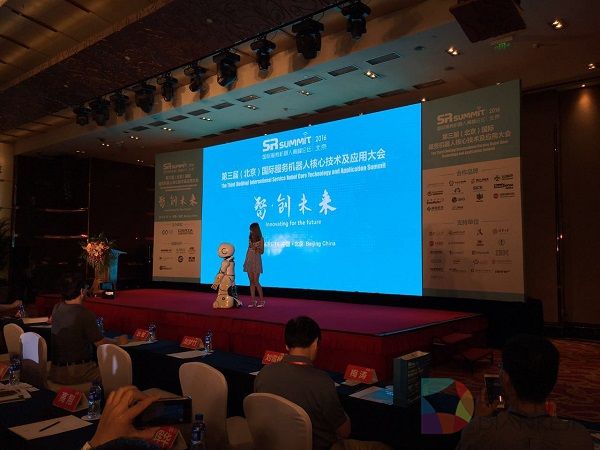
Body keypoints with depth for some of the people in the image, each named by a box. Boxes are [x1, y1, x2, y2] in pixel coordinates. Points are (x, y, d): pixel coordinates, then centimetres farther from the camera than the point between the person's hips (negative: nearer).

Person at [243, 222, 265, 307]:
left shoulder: (260, 239, -5)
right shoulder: (250, 239, 10)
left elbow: (262, 251, -4)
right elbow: (248, 250, 15)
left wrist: (256, 248, -22)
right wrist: (245, 261, 12)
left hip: (256, 261, -5)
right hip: (249, 261, 5)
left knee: (256, 281, -7)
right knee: (251, 281, 4)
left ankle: (261, 300, 3)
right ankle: (253, 300, 7)